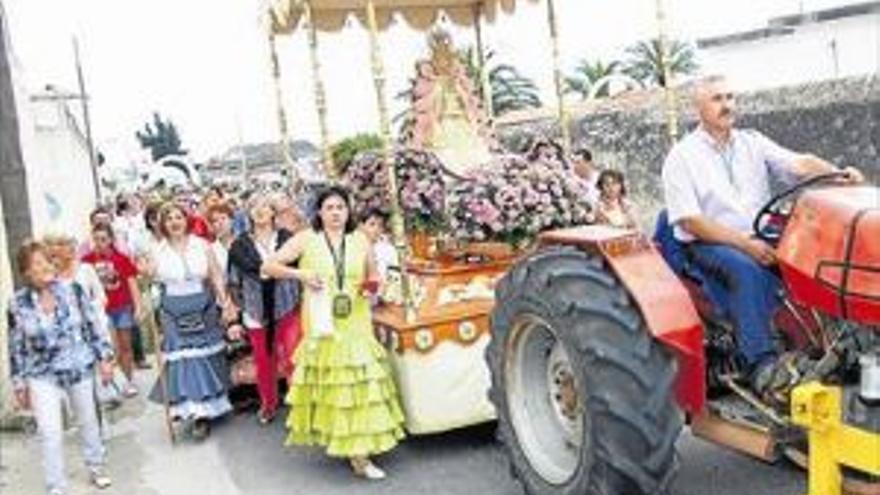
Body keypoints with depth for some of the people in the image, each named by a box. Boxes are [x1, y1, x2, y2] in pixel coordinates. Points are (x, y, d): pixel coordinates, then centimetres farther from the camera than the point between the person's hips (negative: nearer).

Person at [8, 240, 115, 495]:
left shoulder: (72, 289, -9)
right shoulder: (17, 304, -10)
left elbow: (93, 324, -1)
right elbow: (16, 348, -2)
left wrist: (105, 357, -2)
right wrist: (19, 384, 1)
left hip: (80, 369, 1)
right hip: (42, 377, -1)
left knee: (88, 420, 17)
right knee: (50, 433, -7)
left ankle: (96, 466, 39)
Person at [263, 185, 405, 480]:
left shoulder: (360, 240, 8)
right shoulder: (306, 239, 0)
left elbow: (373, 276, 19)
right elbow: (268, 266, -1)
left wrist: (371, 286, -3)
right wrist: (300, 274, -15)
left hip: (355, 326, 2)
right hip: (322, 325, -2)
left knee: (359, 382, -3)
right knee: (328, 381, 1)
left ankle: (359, 452, 2)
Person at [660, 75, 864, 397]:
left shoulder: (752, 143, 14)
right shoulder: (681, 157, -2)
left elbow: (799, 164, 0)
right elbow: (690, 221, -11)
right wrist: (744, 243, -19)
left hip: (759, 238, 5)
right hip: (709, 244, -5)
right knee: (746, 269, -35)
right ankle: (761, 364, -40)